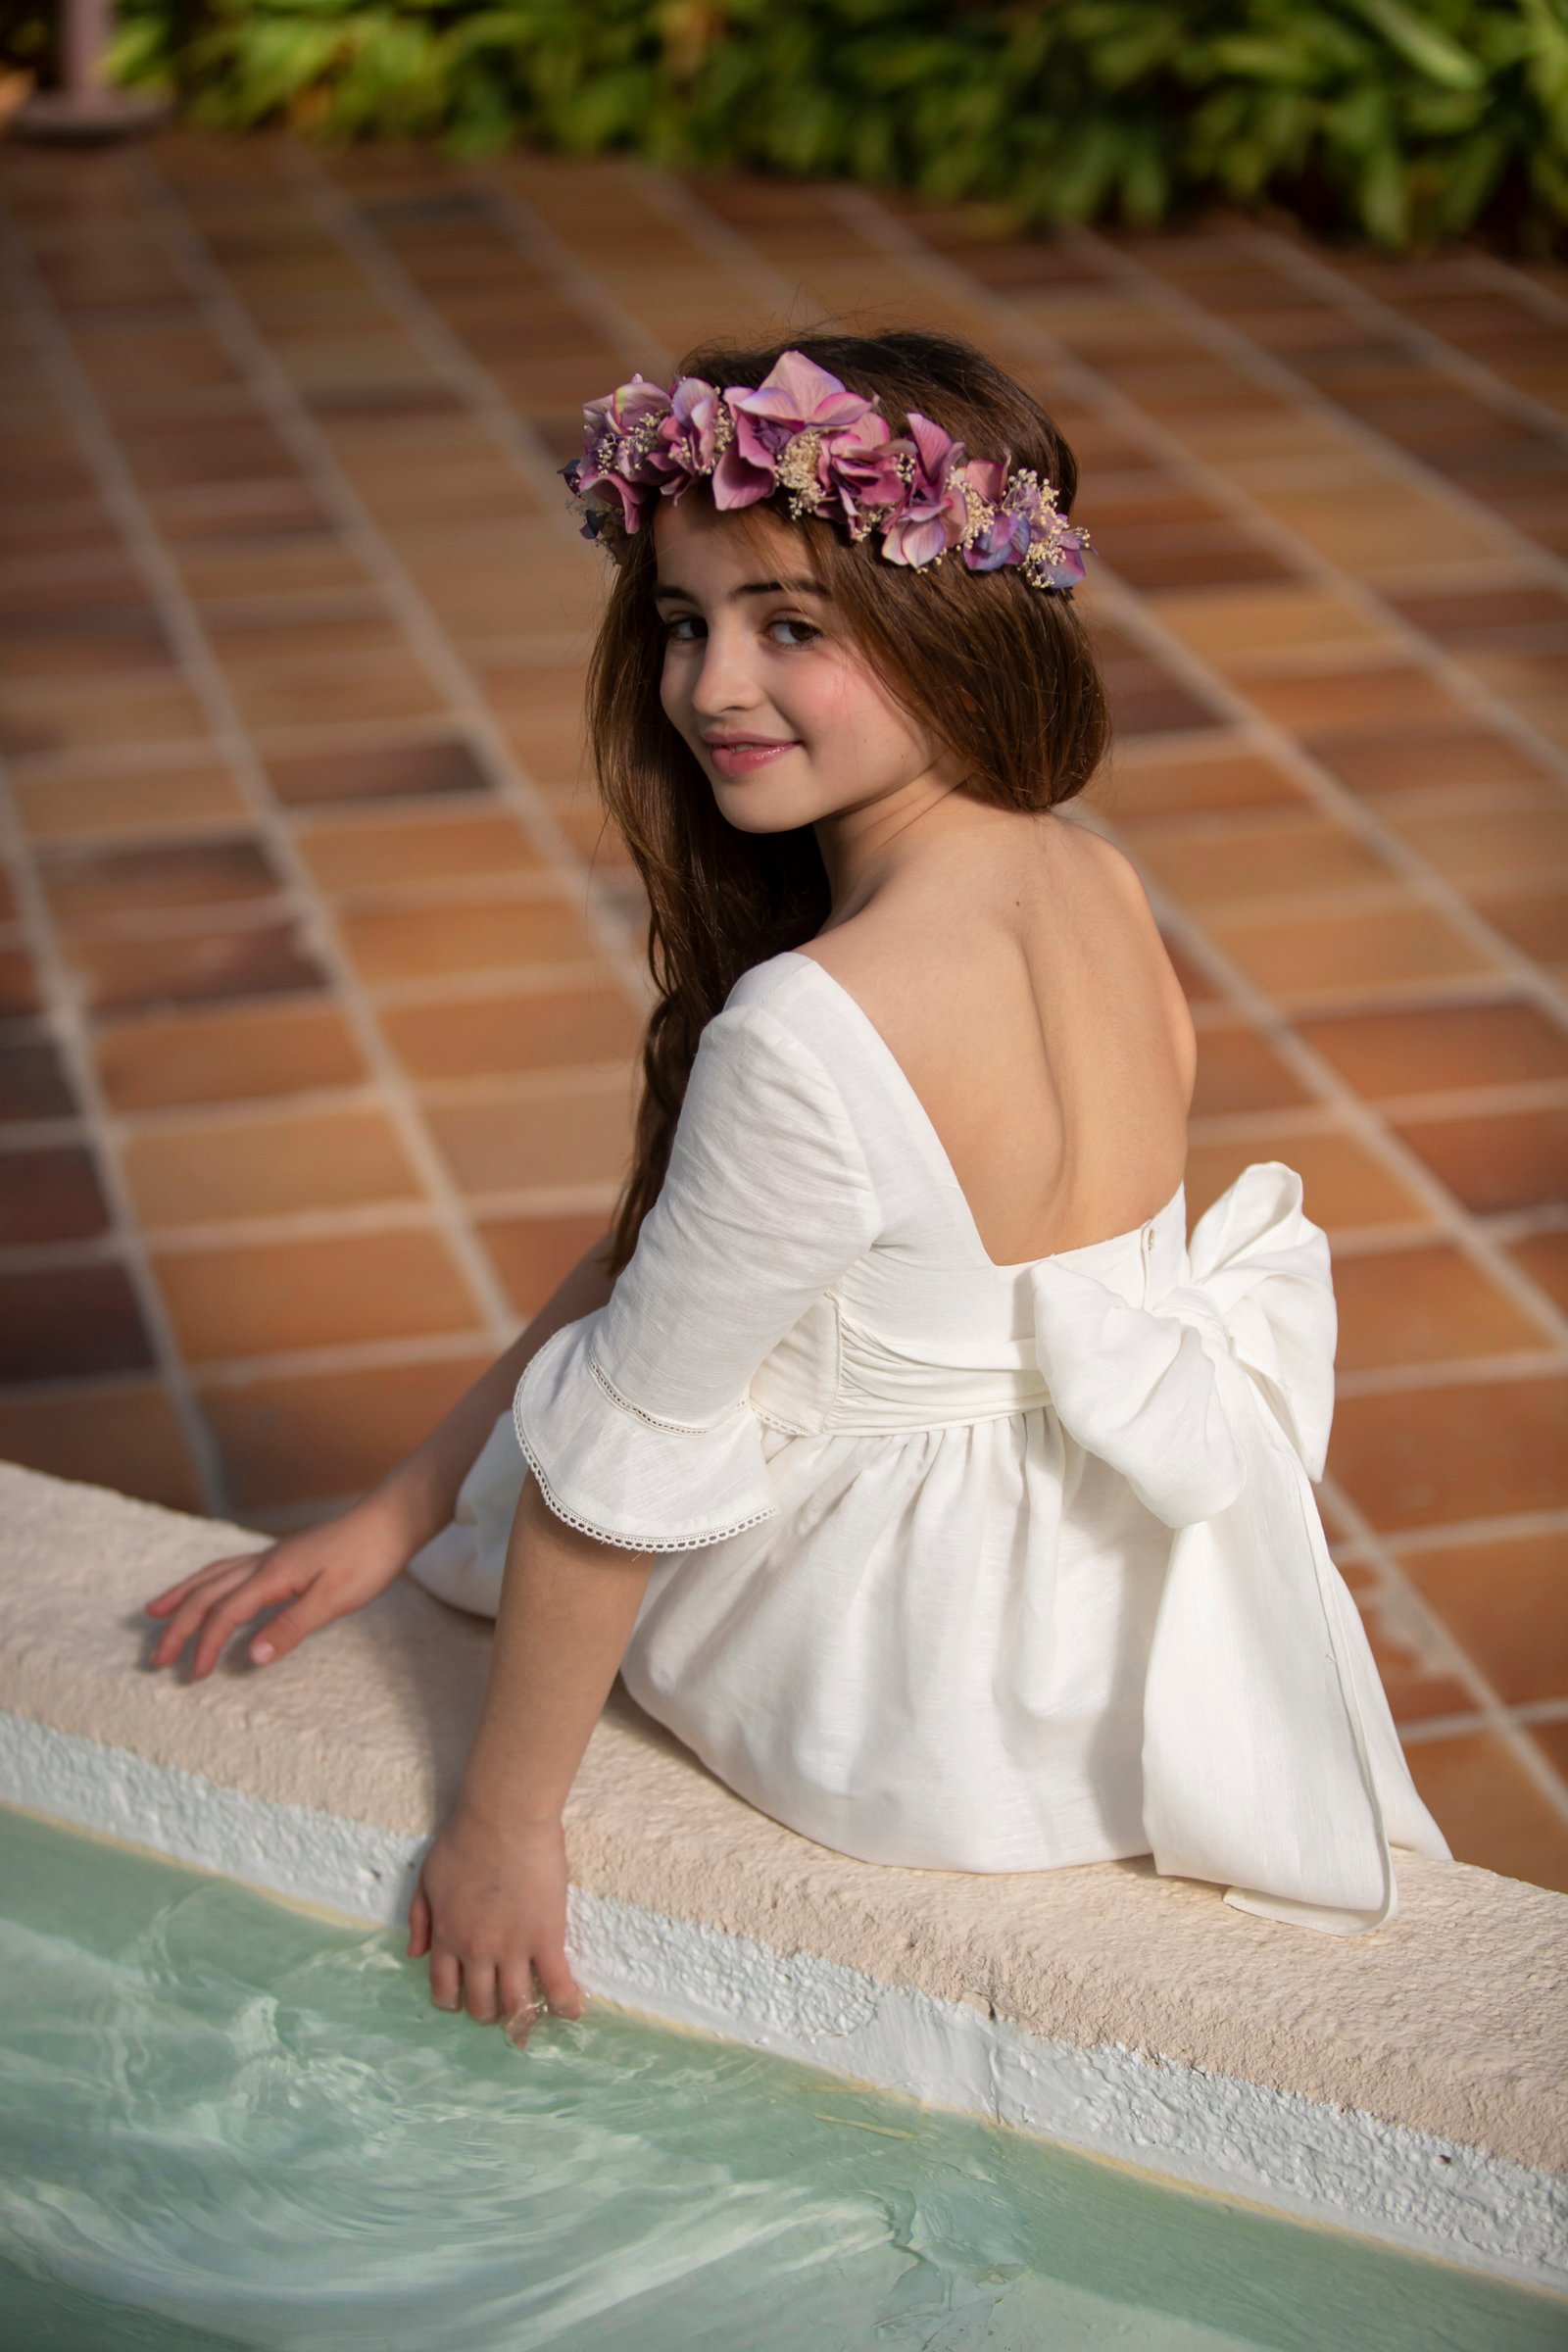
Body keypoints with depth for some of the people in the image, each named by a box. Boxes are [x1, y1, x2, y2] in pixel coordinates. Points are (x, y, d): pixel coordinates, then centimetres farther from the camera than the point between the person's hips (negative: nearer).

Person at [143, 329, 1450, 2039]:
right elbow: (662, 1244, 0)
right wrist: (396, 1510, 5)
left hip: (928, 1734, -7)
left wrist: (502, 1824, -8)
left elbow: (616, 1450, -20)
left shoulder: (812, 1034, -32)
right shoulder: (1094, 883, -4)